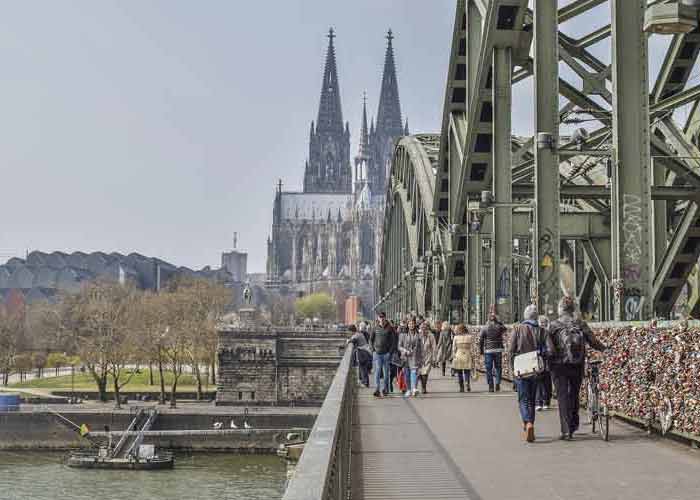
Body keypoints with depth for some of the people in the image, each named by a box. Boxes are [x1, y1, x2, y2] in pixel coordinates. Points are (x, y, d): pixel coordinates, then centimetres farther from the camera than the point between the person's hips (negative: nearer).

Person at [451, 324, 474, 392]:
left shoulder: (456, 337, -2)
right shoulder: (470, 337, 0)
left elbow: (454, 349, 1)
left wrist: (453, 357, 10)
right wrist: (473, 357, 5)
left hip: (458, 356, 0)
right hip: (468, 356, 1)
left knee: (459, 373, 9)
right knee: (467, 372, 8)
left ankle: (461, 387, 8)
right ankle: (468, 384, -14)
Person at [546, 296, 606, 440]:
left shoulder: (554, 325, -7)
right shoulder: (581, 324, 0)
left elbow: (550, 349, -13)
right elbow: (593, 342, 2)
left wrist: (547, 359, 2)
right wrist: (605, 348, 19)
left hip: (559, 365, -3)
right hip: (577, 366, 3)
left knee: (562, 397, 1)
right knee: (574, 394, 20)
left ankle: (566, 431, -6)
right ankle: (574, 424, 31)